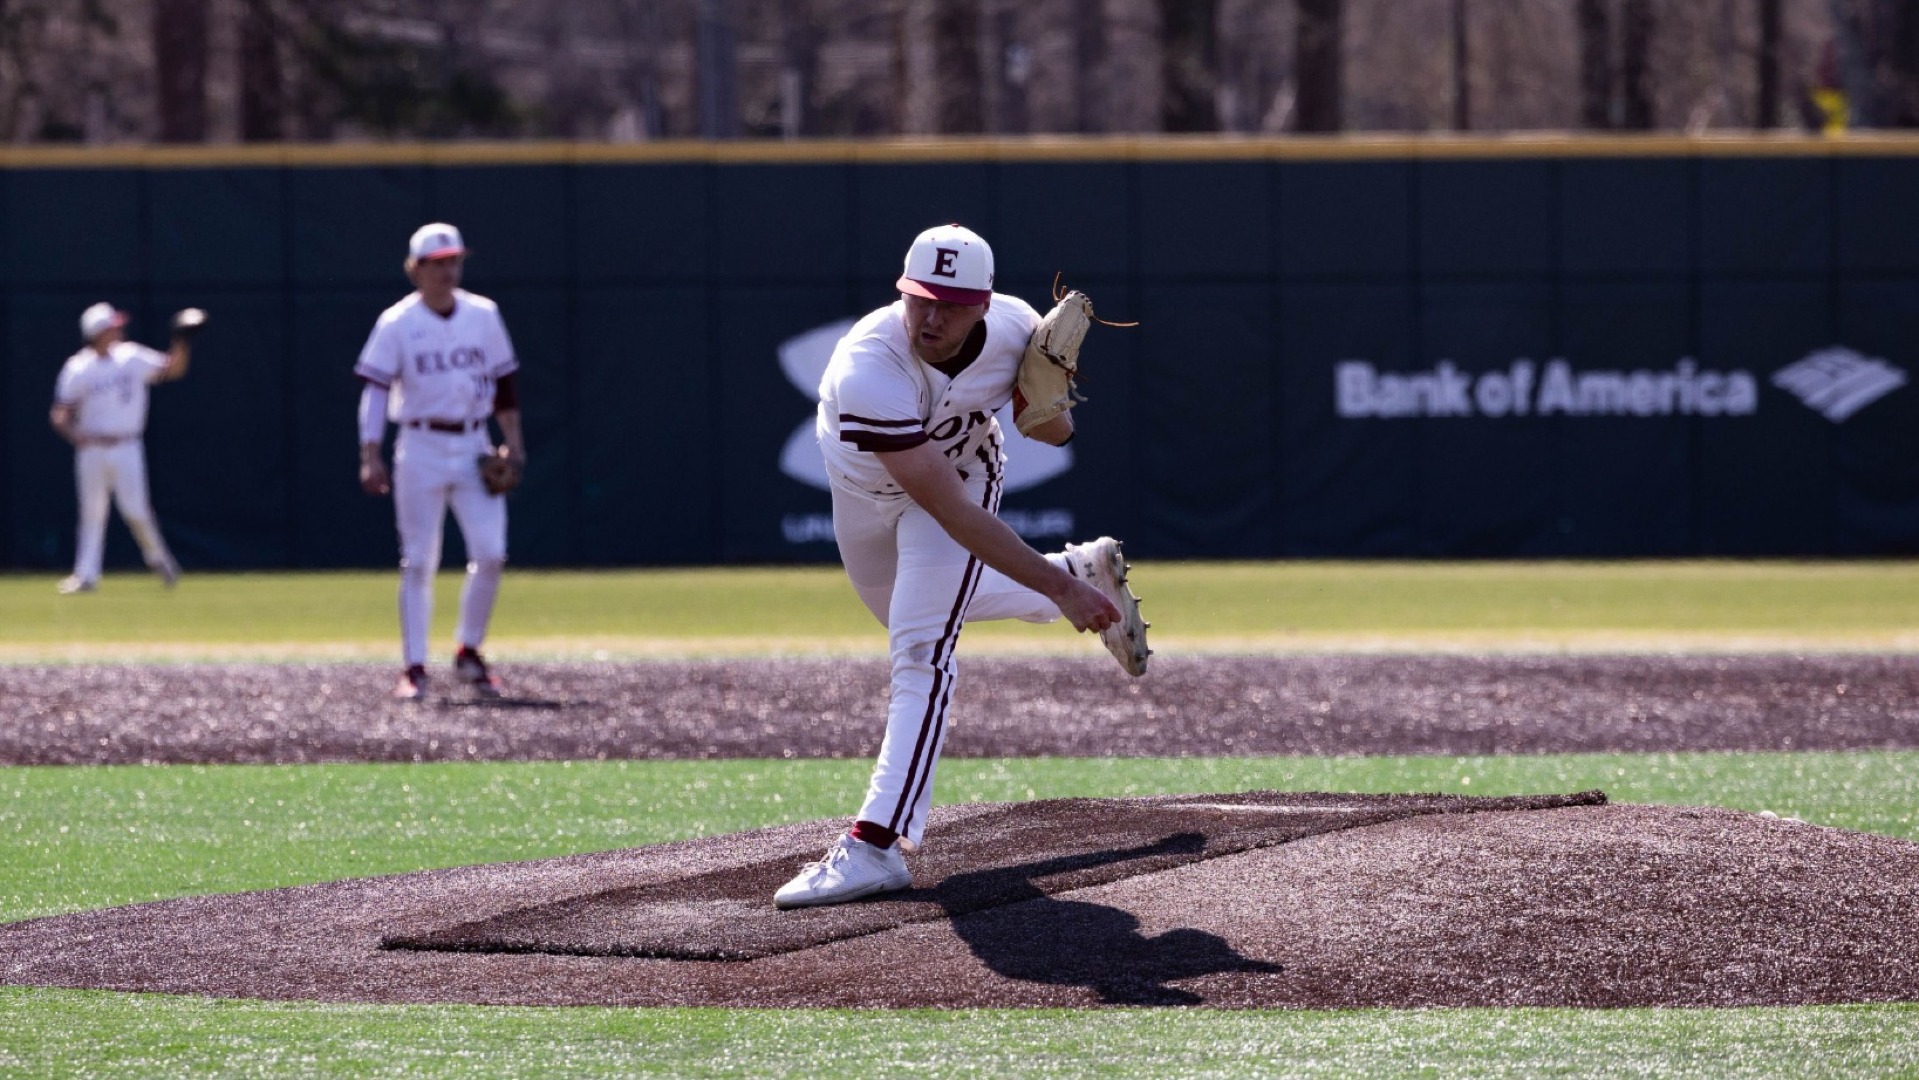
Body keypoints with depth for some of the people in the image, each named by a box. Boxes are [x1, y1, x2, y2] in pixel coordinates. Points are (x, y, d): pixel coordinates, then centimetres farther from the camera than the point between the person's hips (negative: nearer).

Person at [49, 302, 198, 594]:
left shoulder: (133, 358, 0)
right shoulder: (78, 369, -4)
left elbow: (172, 369, 3)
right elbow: (60, 413, -5)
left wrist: (182, 342, -14)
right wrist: (73, 433, -24)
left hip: (126, 448, 0)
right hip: (91, 449, 0)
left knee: (135, 509, -8)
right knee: (92, 512, 3)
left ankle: (158, 557, 16)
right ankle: (86, 575, 8)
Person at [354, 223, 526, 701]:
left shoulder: (483, 315, 6)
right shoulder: (397, 324, -4)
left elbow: (503, 381, 13)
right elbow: (375, 390, -8)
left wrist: (513, 442, 7)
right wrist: (370, 456, -17)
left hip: (474, 448, 3)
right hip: (422, 450, -3)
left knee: (490, 554, -6)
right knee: (418, 562, -2)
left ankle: (469, 653, 12)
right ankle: (414, 667, 2)